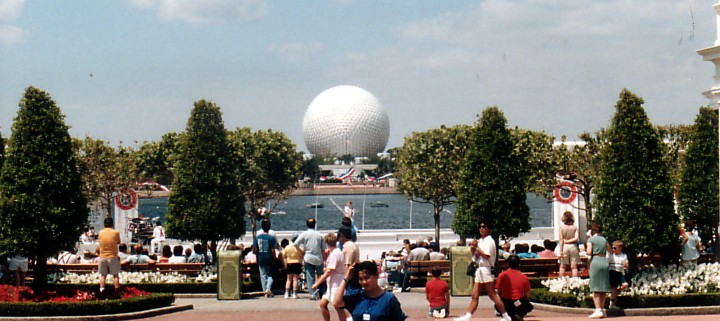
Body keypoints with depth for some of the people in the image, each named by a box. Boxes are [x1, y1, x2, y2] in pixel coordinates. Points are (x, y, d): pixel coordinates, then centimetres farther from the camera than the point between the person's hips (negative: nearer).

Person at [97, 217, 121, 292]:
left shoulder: (100, 233, 0)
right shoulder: (115, 232, -8)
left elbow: (99, 244, 10)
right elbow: (118, 242, 6)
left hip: (102, 257, 2)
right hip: (113, 257, -2)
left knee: (103, 275, 8)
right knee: (115, 275, 5)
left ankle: (102, 290, 2)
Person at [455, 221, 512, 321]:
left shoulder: (489, 241, -7)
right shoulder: (480, 241, 19)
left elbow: (486, 256, -17)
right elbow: (476, 258, 21)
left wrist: (477, 247, -10)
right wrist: (473, 249, 4)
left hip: (486, 270, -9)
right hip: (479, 270, 9)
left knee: (492, 295, -7)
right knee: (475, 296, 3)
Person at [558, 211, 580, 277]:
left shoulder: (562, 227, -5)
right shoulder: (575, 227, -1)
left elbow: (561, 240, -7)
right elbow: (576, 238, -10)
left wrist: (561, 251, -6)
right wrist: (569, 241, -1)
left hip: (565, 247, -1)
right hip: (573, 247, 1)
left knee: (562, 266, 7)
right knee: (574, 267, 4)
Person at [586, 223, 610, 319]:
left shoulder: (591, 239, -1)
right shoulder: (604, 240, 14)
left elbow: (589, 252, -11)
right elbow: (607, 252, 16)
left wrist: (586, 249, 9)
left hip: (595, 261, -5)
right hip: (604, 261, 5)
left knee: (595, 289, -6)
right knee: (603, 289, 9)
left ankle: (598, 310, -13)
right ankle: (602, 310, 12)